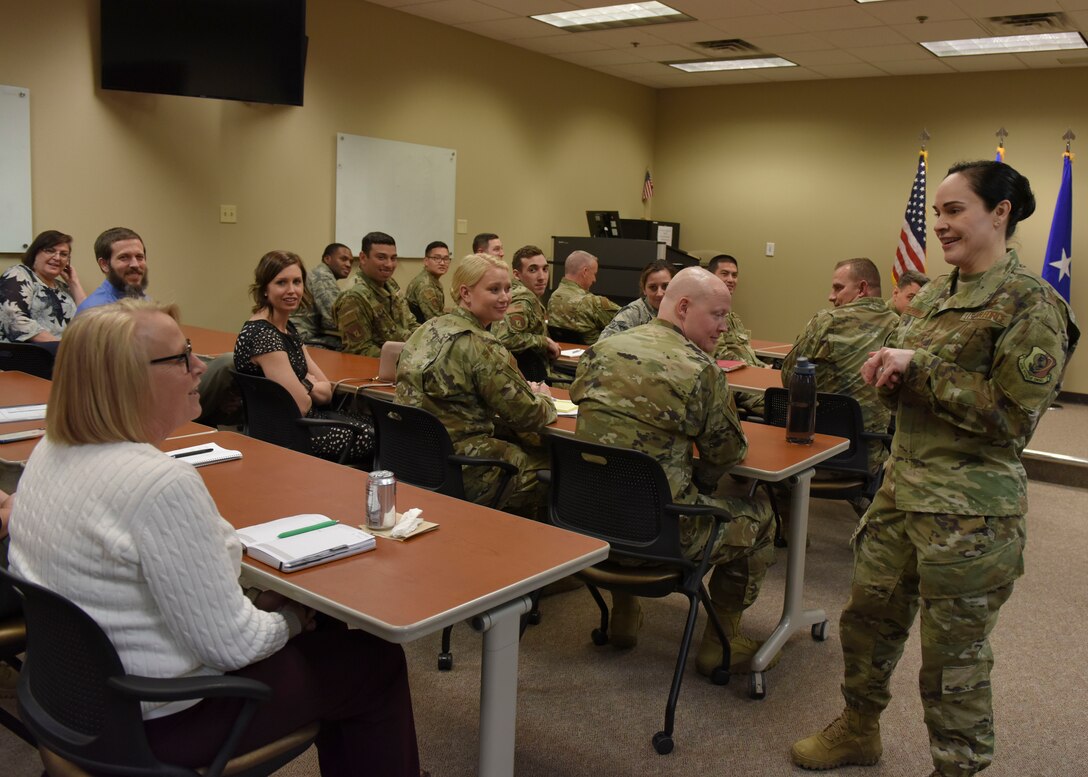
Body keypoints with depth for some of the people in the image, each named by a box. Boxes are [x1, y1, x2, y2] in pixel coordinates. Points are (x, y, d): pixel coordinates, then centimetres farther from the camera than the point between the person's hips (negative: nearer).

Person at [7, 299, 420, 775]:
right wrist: (289, 620, -6)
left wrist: (249, 600, 7)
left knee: (324, 636, 23)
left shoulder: (51, 451, -1)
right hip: (161, 721, -9)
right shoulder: (162, 485, -32)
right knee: (377, 663, 6)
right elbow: (230, 644, -27)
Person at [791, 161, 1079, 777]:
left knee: (953, 658, 7)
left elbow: (1014, 416, -19)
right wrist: (889, 373, -4)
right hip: (903, 488, 8)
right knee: (868, 618, 20)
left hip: (970, 512, -8)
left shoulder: (1031, 304, -13)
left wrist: (919, 366, -19)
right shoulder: (935, 294, 10)